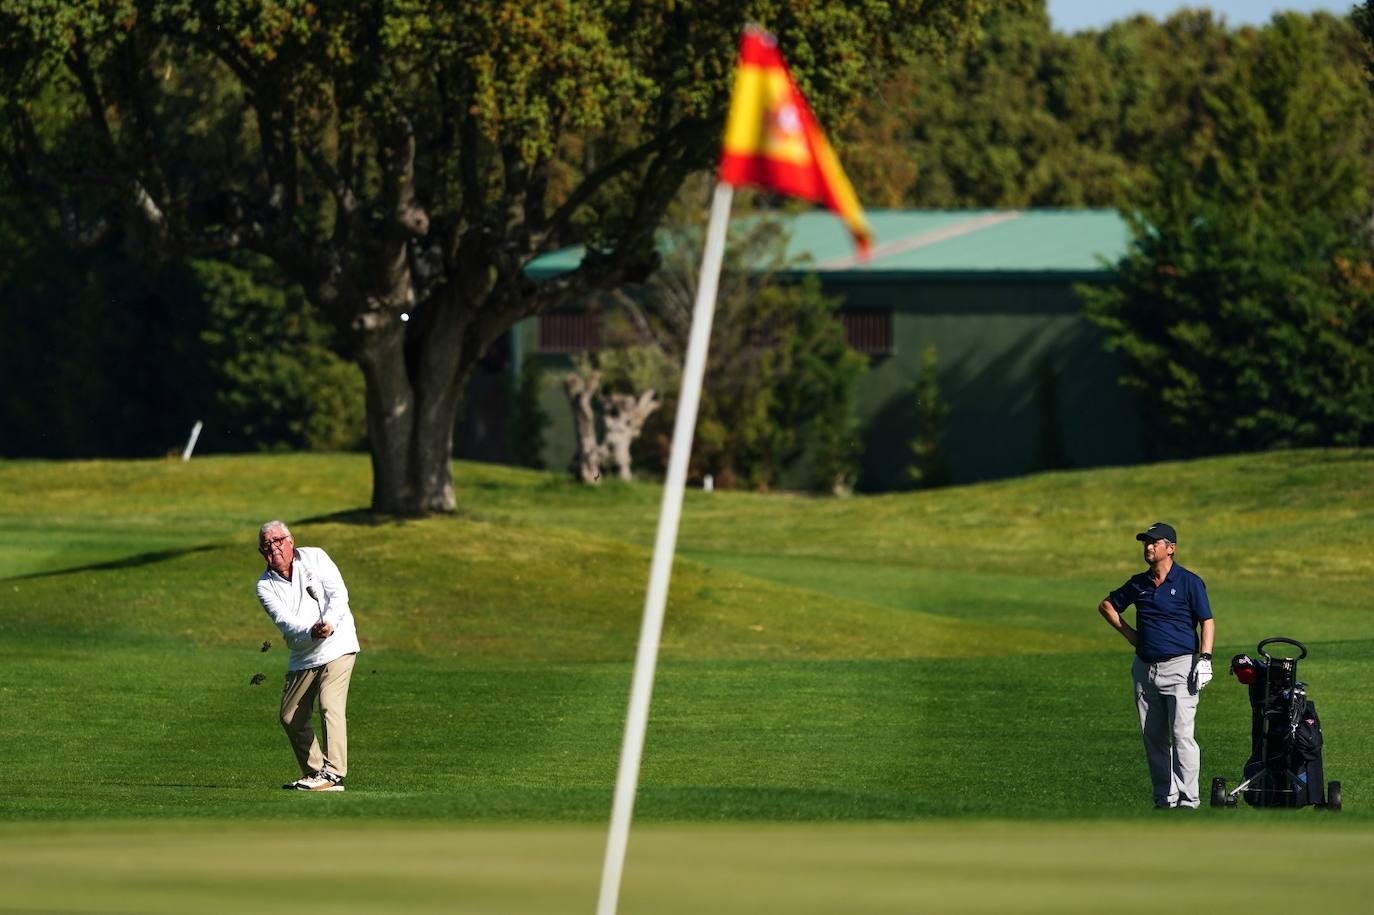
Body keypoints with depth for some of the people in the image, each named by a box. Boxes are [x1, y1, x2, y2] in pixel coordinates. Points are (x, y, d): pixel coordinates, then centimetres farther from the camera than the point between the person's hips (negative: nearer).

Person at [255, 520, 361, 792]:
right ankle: (314, 771, 21)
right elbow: (283, 621, -16)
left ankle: (333, 774, -25)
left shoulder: (314, 558, -2)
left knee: (330, 706, -19)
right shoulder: (266, 586, 0)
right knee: (291, 718, 7)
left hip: (337, 646, -5)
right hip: (302, 656, 5)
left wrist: (330, 622, -30)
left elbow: (339, 593, -11)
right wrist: (310, 632, -36)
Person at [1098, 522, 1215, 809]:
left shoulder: (1189, 582, -3)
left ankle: (1188, 801, -14)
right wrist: (1129, 633, 13)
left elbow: (1207, 623, -4)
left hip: (1179, 666, -6)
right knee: (1153, 739, 7)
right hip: (1145, 667, 6)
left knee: (1182, 735, -13)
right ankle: (1164, 801, 14)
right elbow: (1107, 606, 25)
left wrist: (1204, 659, -15)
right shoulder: (1139, 583, 11)